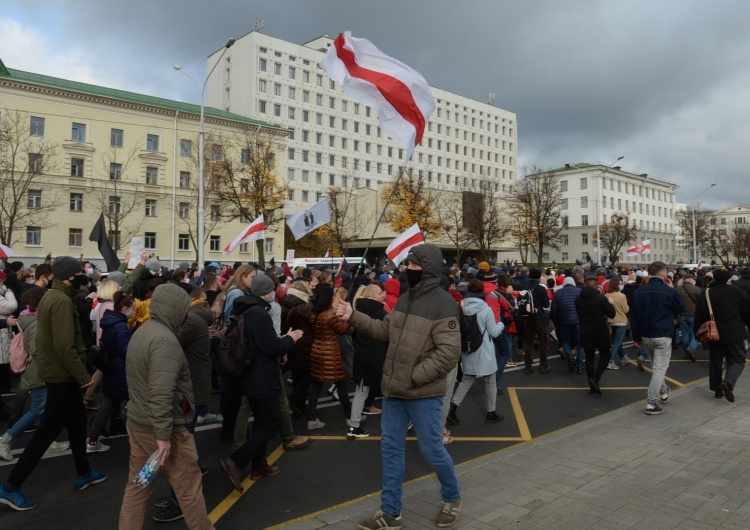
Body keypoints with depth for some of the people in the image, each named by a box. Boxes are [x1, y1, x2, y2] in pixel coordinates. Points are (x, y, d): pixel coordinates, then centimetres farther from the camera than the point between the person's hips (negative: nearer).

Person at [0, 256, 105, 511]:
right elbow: (65, 346, -27)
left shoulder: (51, 296, 10)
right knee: (47, 430, 0)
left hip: (57, 371, 10)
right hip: (61, 374, -10)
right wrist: (83, 376, -19)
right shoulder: (62, 301, -22)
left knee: (77, 419, 18)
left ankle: (84, 474, 30)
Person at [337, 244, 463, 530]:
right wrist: (353, 317, 1)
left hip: (423, 393, -7)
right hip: (394, 389, 7)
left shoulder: (443, 303, -17)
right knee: (390, 448, 13)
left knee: (431, 449, 8)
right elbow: (385, 330, 9)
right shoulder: (405, 298, 8)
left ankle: (452, 498, 36)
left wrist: (414, 377, -19)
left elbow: (448, 354, -21)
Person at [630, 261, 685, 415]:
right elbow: (681, 307, 6)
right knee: (660, 368, -2)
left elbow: (634, 316, 2)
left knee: (656, 365, 25)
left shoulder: (638, 292, 1)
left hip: (646, 335, 5)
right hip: (663, 335, -5)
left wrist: (636, 337, 9)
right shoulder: (668, 291, -12)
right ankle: (651, 403, -5)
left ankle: (663, 391, 39)